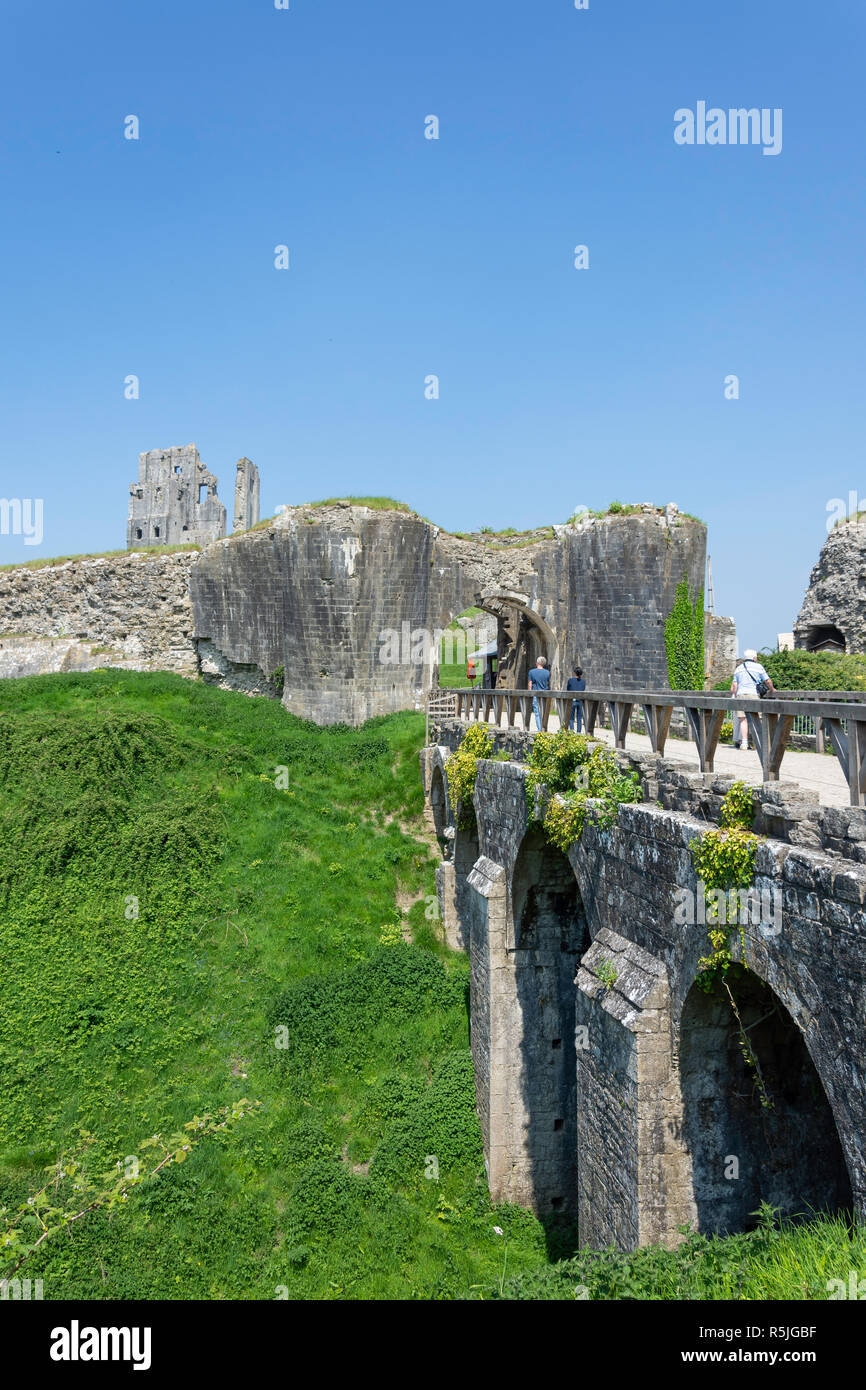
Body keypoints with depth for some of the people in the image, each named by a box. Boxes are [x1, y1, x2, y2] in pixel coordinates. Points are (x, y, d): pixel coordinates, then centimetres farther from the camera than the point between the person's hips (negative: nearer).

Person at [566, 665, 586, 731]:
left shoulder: (570, 680, -7)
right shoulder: (583, 681, 2)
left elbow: (567, 689, 4)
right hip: (580, 701, 3)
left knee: (571, 718, 4)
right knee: (579, 718, 10)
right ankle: (579, 733, 8)